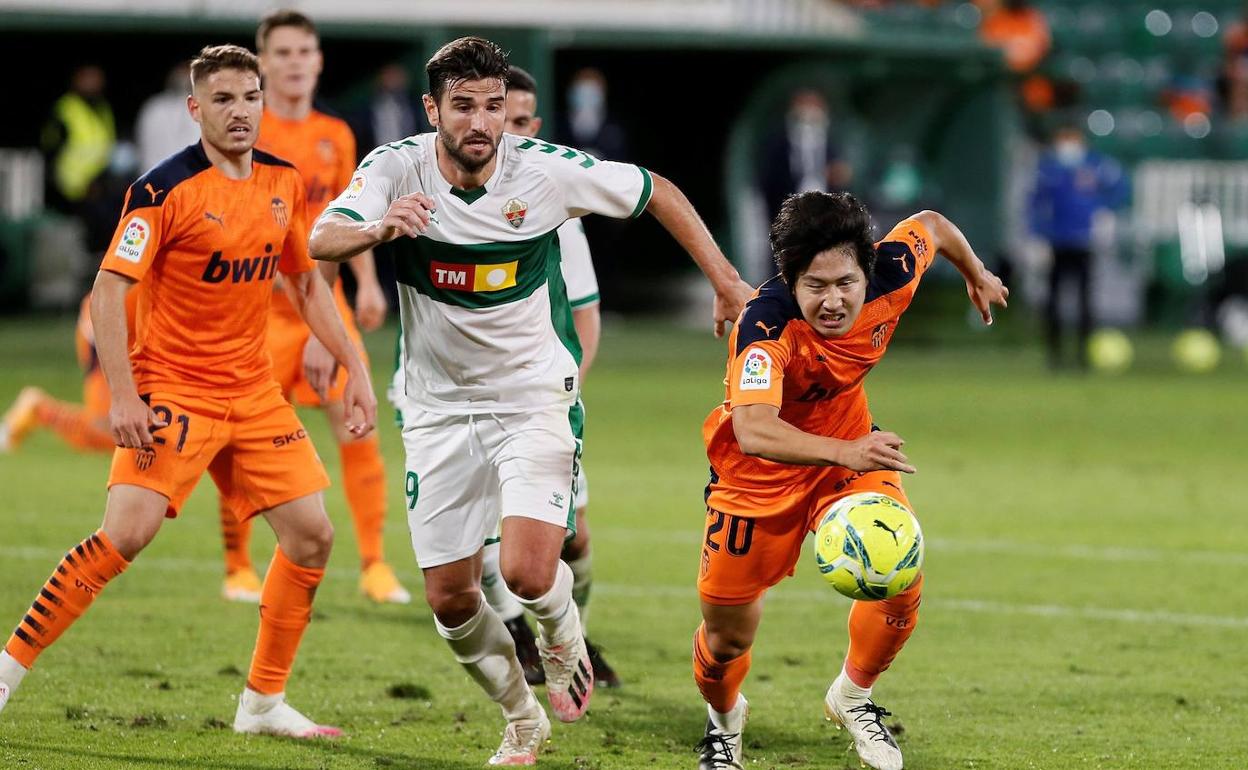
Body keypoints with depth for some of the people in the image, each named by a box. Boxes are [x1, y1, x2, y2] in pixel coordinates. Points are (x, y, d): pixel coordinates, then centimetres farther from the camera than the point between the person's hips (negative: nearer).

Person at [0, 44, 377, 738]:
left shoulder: (284, 182, 7)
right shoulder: (165, 188, -13)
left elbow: (308, 282, 20)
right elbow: (109, 289, -15)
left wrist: (355, 369, 14)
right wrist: (123, 397, -22)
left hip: (254, 393, 6)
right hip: (172, 388, -6)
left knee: (312, 534, 0)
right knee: (127, 532, -20)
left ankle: (264, 702, 13)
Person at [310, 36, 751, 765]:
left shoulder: (549, 170, -15)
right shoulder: (396, 167, -14)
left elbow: (657, 192, 1)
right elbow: (322, 240, -30)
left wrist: (726, 281, 2)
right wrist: (378, 229, -52)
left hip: (534, 398, -2)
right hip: (440, 406, 2)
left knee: (529, 572, -21)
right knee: (449, 597, 5)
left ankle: (563, 631, 16)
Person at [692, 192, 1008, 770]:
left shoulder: (890, 277, -24)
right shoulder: (766, 323, -38)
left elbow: (931, 225, 1)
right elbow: (752, 430, -54)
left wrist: (977, 276, 22)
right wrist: (844, 452, -69)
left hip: (850, 448, 4)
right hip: (758, 474, -3)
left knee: (901, 579, -19)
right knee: (728, 635, 3)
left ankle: (852, 697, 12)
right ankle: (723, 719, 40)